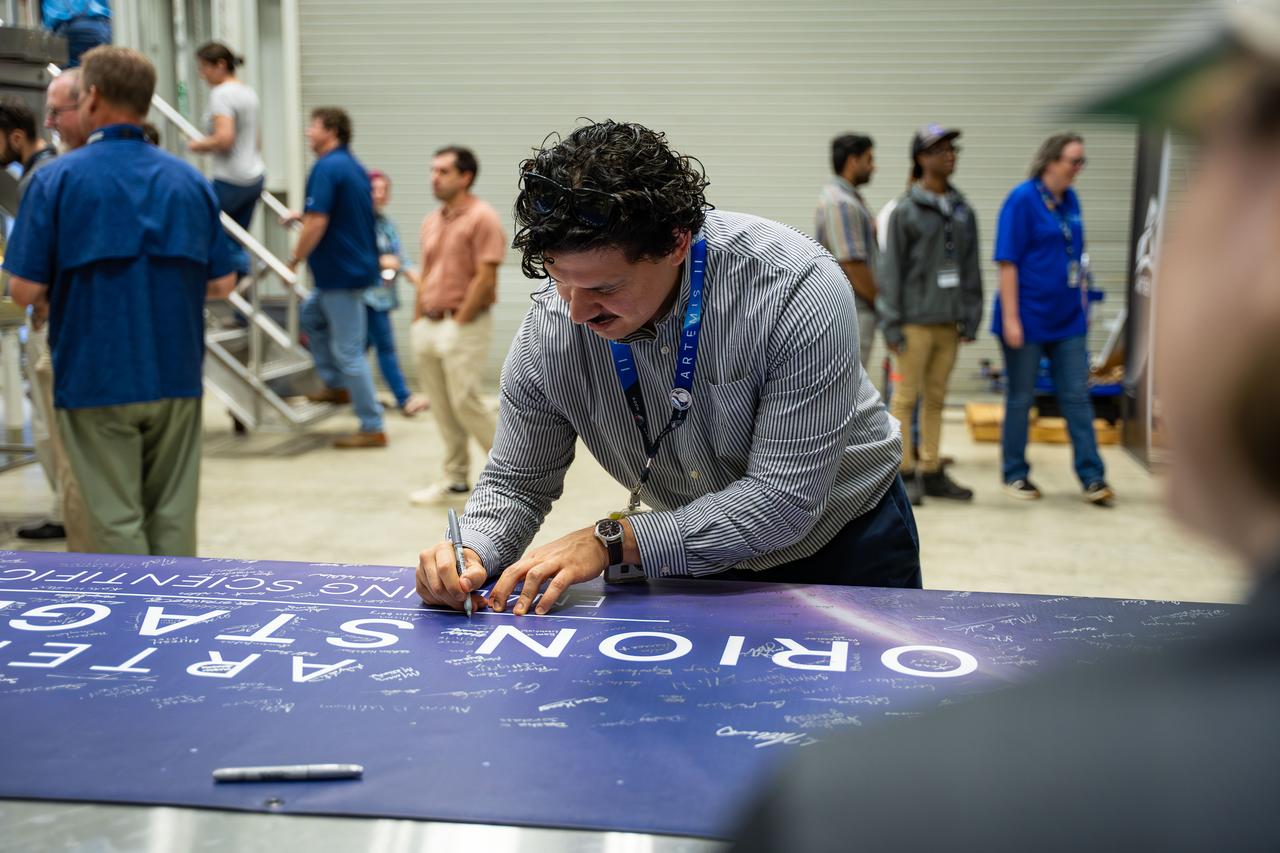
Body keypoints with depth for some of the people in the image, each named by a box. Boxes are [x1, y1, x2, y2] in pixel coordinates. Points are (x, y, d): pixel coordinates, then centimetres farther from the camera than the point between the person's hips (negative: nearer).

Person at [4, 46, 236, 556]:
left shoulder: (58, 178, -7)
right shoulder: (190, 181, 5)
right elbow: (221, 283, 7)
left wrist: (61, 296, 12)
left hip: (95, 378, -3)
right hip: (176, 377, 4)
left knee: (117, 520, 5)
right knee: (174, 514, 12)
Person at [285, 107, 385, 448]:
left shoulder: (327, 168, -16)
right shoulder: (355, 167, 13)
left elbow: (317, 223, -23)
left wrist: (293, 261, -12)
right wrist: (303, 215, 23)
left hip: (342, 273, -10)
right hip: (356, 265, 10)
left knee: (348, 350, -4)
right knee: (312, 314, 28)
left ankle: (372, 428, 1)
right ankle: (336, 385, 29)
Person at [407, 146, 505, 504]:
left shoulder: (481, 218, -10)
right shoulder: (431, 221, 15)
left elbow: (486, 277, -15)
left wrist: (459, 321, -14)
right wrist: (418, 320, 12)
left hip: (463, 325, -8)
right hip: (429, 325, 8)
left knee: (464, 401, -10)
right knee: (441, 407, 9)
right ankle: (455, 480, 18)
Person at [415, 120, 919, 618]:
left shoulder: (800, 290, -31)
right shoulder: (548, 332, -19)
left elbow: (785, 501, -31)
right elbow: (516, 483, -4)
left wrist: (612, 541, -34)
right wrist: (472, 553, -26)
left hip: (844, 547, -2)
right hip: (693, 563, 2)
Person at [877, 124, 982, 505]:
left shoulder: (963, 211, 12)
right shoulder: (906, 210, -4)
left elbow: (971, 268, 13)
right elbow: (891, 269, -6)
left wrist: (971, 317, 8)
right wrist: (892, 324, -10)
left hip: (949, 322, 5)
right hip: (916, 321, -5)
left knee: (936, 398, 11)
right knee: (906, 397, 0)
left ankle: (931, 472, 18)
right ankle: (903, 472, 7)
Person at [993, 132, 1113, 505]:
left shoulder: (1071, 201, 8)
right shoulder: (1023, 199, -11)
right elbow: (1008, 262, -14)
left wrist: (1080, 302, 15)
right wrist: (1010, 318, -18)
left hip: (1067, 319, 6)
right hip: (1028, 319, -6)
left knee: (1077, 397, 6)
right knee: (1020, 399, 6)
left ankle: (1092, 477, 11)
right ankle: (1015, 474, 19)